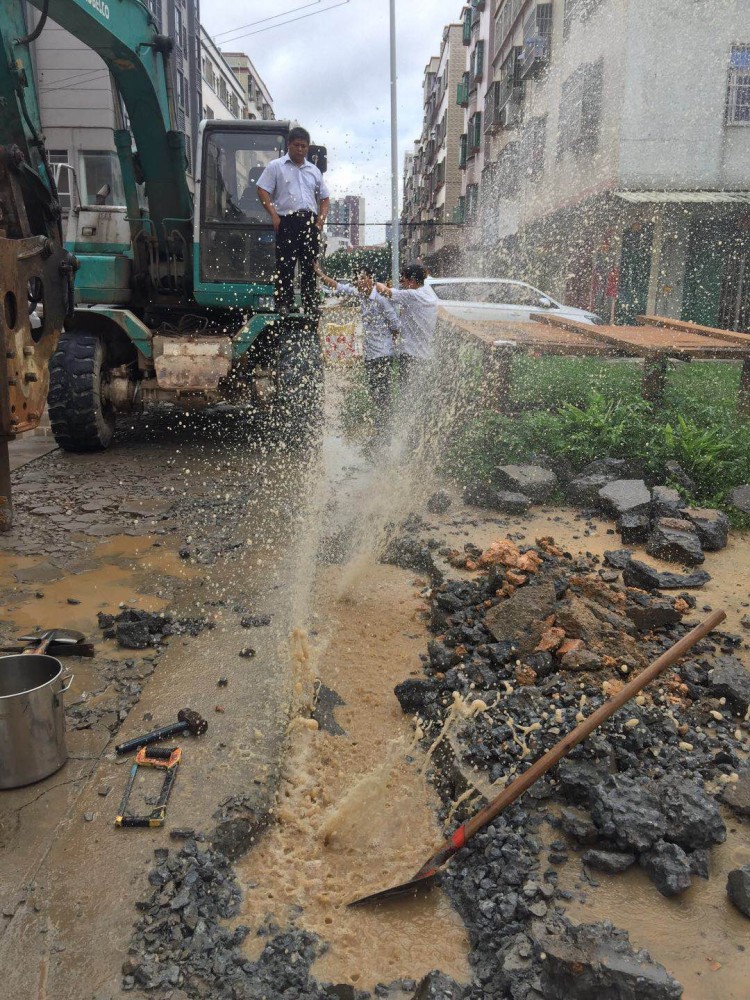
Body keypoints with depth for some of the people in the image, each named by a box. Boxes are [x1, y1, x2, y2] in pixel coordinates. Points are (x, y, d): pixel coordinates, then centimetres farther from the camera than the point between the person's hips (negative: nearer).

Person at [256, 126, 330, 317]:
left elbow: (325, 198, 22)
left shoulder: (314, 170, 19)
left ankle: (311, 308, 10)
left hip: (310, 222, 4)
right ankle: (284, 306, -3)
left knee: (310, 266, 5)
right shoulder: (276, 166, 6)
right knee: (285, 266, -6)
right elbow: (262, 191, 0)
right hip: (287, 221, -4)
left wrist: (321, 219, 5)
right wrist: (274, 215, -11)